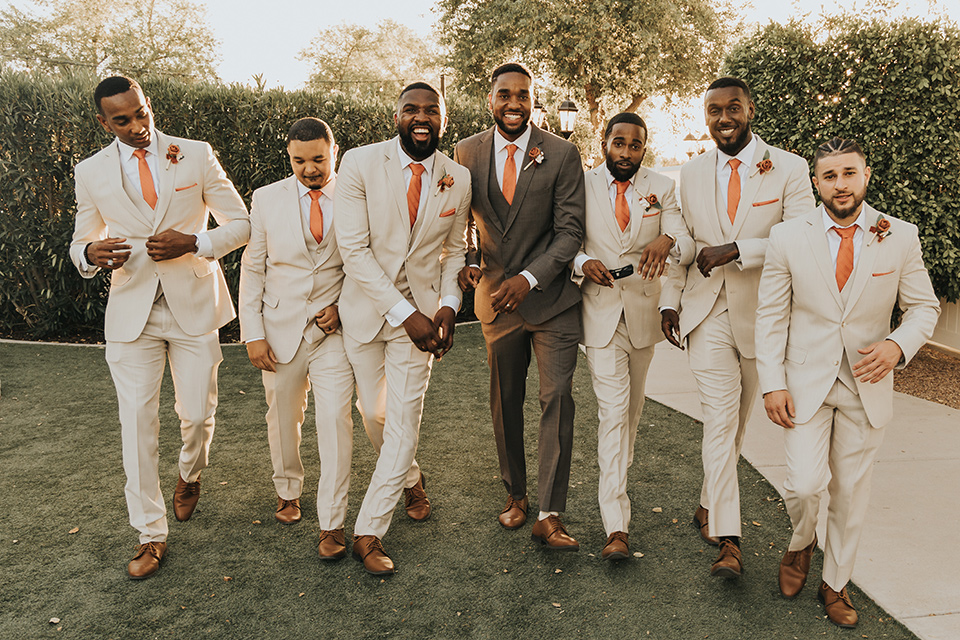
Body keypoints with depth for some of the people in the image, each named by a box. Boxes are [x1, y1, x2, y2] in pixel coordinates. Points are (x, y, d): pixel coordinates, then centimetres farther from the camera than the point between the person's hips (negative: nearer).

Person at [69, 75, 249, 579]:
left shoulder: (196, 156, 0)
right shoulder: (92, 172, 4)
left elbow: (241, 224, 2)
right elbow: (79, 243, 14)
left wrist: (193, 243, -16)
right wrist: (91, 254, -11)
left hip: (194, 307, 0)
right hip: (132, 311, 1)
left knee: (197, 412, 7)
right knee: (137, 421, -1)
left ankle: (189, 475, 42)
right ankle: (151, 534, 12)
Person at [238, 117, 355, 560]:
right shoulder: (267, 199, 1)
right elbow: (252, 269, 3)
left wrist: (345, 306, -10)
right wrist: (253, 334, -2)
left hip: (334, 328, -1)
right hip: (281, 328, 2)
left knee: (335, 419, -8)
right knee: (283, 418, 14)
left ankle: (331, 524, 3)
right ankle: (287, 491, 39)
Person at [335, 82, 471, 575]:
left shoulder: (458, 179, -1)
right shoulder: (360, 164, -10)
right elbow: (354, 249, -15)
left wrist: (449, 304, -5)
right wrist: (404, 313, -19)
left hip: (421, 310, 1)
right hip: (366, 306, 0)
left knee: (404, 418, -5)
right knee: (373, 412, 13)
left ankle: (368, 532, 6)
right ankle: (409, 478, 43)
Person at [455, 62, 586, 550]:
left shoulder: (562, 154, -5)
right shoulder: (466, 153, 2)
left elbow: (570, 230, -8)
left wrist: (529, 278, -20)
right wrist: (465, 262, -6)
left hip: (552, 298, -2)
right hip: (496, 297, 3)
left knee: (557, 399, -7)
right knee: (505, 402, 12)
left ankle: (549, 515, 1)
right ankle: (515, 494, 31)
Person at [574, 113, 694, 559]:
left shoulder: (661, 188, 3)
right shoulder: (581, 187, 0)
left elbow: (686, 246, -7)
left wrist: (667, 240, -31)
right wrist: (583, 262, -19)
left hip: (644, 311, 3)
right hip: (600, 311, -3)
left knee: (632, 406, 18)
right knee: (612, 410, -10)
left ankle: (616, 469, 45)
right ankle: (616, 526, -9)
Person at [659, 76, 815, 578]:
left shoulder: (788, 169, -3)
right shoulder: (691, 175, 8)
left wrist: (735, 249, -21)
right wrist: (670, 301, 9)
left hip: (762, 311, 0)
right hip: (706, 311, 1)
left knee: (738, 419, 14)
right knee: (719, 418, -8)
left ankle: (710, 503, 36)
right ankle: (726, 538, -3)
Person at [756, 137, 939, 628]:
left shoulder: (900, 237, -1)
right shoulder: (788, 238, -4)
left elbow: (924, 307, 6)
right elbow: (771, 316, -2)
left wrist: (897, 345, -16)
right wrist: (772, 384, -9)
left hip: (867, 385, 2)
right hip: (805, 382, -1)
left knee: (851, 493, 11)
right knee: (804, 484, -11)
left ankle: (835, 584, 32)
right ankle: (801, 543, 25)